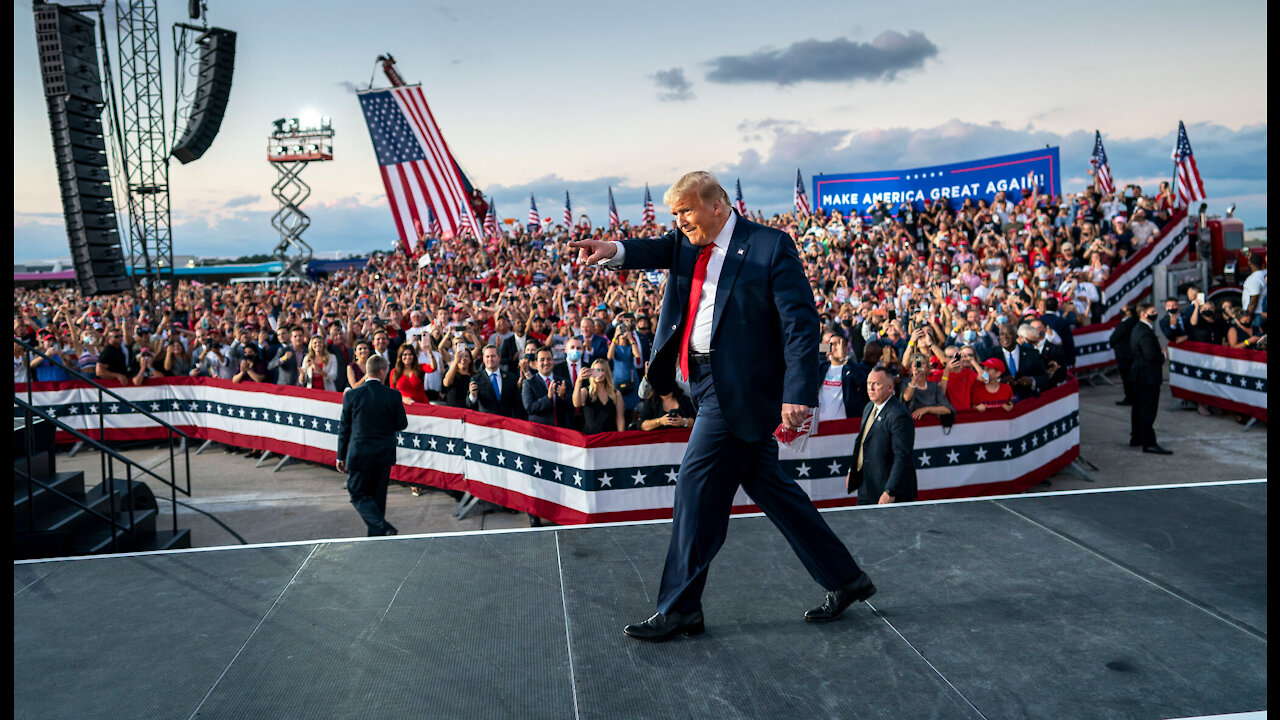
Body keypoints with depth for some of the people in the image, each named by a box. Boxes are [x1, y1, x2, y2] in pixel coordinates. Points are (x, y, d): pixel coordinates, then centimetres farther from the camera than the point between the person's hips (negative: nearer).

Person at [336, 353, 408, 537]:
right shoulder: (393, 395, -8)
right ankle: (376, 536, 23)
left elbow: (344, 429, -2)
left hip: (359, 455, -2)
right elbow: (402, 424, -1)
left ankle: (384, 528, -10)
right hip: (384, 455, 2)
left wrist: (341, 456, 7)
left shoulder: (351, 395, -8)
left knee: (358, 495, 7)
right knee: (377, 496, 16)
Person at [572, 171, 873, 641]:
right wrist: (616, 250, -28)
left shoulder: (770, 246, -11)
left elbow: (801, 323, -14)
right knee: (768, 485, 15)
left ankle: (679, 609, 10)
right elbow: (660, 251, -6)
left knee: (697, 486, -5)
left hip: (740, 386, -8)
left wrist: (798, 393, -21)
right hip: (711, 382, 8)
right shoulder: (687, 242, 11)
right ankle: (844, 579, 29)